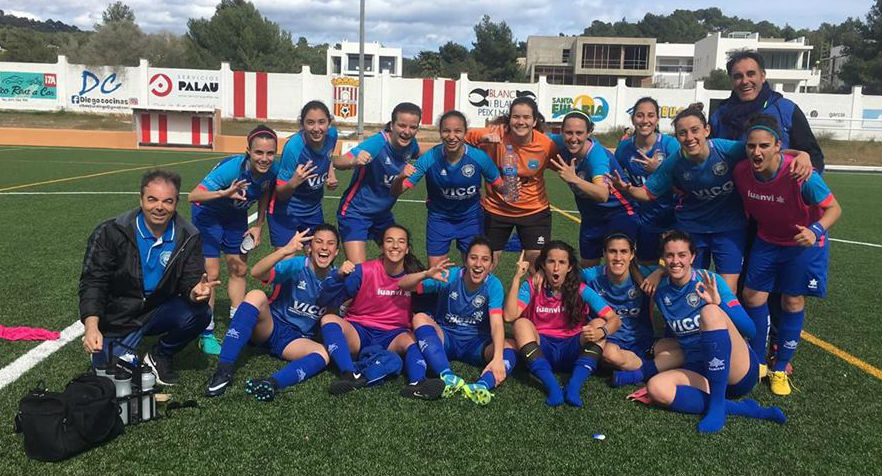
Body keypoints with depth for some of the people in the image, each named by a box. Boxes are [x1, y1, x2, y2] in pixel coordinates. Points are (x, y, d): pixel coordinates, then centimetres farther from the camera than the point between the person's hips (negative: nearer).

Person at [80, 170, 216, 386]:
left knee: (199, 314, -26)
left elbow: (191, 280, -9)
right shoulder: (111, 233, -12)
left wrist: (196, 292, -37)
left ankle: (159, 356, 2)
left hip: (160, 312, 2)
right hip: (118, 318, -2)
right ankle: (123, 351, 19)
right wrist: (91, 326, -29)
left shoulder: (188, 238, -7)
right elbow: (92, 281, -14)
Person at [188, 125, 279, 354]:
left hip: (236, 215, 6)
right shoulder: (232, 168, -37)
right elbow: (193, 196, -38)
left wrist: (258, 226, -3)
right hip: (208, 214, -6)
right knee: (211, 273, -8)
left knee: (239, 270, 10)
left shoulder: (271, 171, -21)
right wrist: (224, 193, -54)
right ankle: (206, 334, 3)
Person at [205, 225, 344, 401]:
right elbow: (257, 272, -29)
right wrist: (285, 250, -44)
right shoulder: (296, 266, -12)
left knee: (324, 354, -29)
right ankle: (223, 371, -35)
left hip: (298, 341, 2)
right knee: (256, 296, -31)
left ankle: (273, 383, -52)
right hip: (270, 327, -2)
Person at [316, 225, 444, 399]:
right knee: (329, 319, -25)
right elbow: (324, 302, -10)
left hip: (393, 336, 0)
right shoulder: (364, 271, -6)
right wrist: (339, 276, -26)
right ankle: (352, 376, -42)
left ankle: (417, 383, -56)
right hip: (358, 334, 0)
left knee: (411, 340, -31)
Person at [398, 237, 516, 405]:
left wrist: (497, 358, -42)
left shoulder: (493, 285, -12)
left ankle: (481, 386, -54)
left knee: (510, 346, -27)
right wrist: (426, 274, -36)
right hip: (445, 338, 0)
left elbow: (497, 324, -25)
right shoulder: (449, 276, -12)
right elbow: (402, 285, -15)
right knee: (420, 318, -28)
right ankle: (448, 378, -44)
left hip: (476, 344, 0)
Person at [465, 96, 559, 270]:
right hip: (496, 208, 0)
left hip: (534, 209, 0)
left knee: (538, 260, 3)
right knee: (489, 259, 14)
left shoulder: (547, 145, -16)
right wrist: (484, 138, -28)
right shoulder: (497, 135, -19)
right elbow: (465, 138, -10)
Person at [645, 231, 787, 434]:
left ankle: (717, 405, -27)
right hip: (699, 373, 4)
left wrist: (719, 303, -28)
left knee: (709, 312, -30)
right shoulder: (662, 293, 6)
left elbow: (750, 330, -14)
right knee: (655, 387, -27)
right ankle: (741, 408, -20)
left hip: (739, 371, -4)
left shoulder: (710, 281, -7)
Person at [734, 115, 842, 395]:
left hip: (803, 243, -4)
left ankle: (780, 369, 19)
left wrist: (816, 230, -39)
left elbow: (834, 208, -23)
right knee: (753, 295, 2)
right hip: (766, 240, 4)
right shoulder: (742, 171, -19)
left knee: (793, 301, 2)